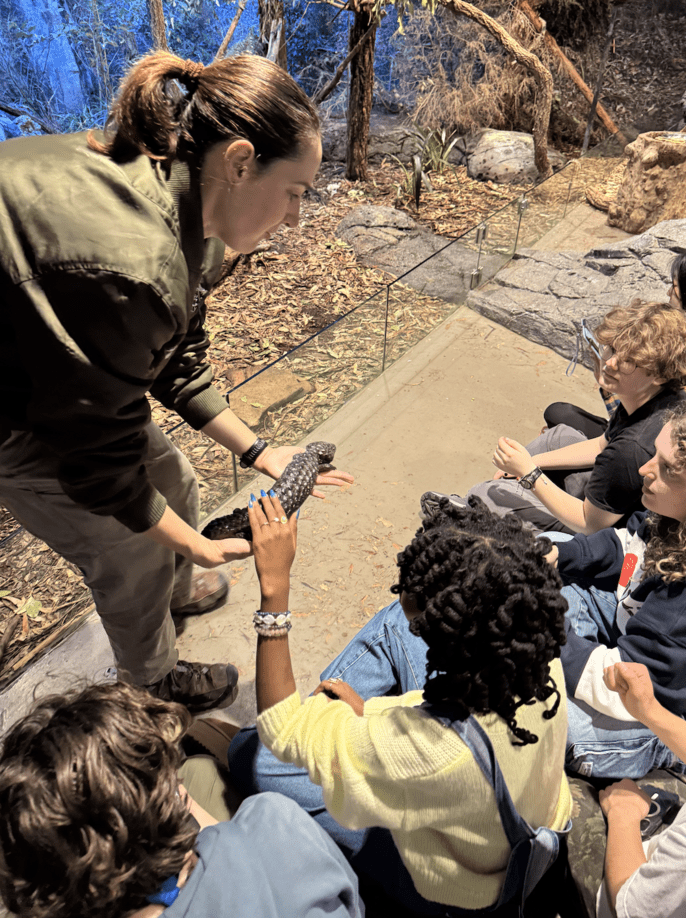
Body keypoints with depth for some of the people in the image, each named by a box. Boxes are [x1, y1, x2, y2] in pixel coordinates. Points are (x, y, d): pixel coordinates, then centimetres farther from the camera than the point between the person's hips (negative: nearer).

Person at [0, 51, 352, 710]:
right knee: (135, 557, 6)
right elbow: (101, 456, -28)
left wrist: (255, 451, 2)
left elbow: (176, 361, 3)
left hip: (58, 380, 8)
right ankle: (153, 682, 38)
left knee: (173, 483, 19)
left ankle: (177, 593, 53)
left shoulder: (184, 214, -8)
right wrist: (201, 547, -15)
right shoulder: (125, 266, -39)